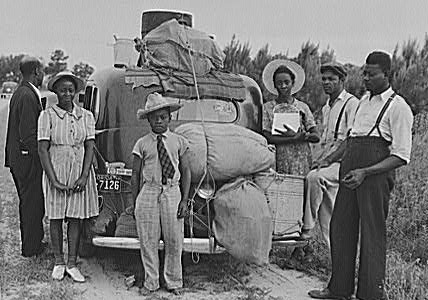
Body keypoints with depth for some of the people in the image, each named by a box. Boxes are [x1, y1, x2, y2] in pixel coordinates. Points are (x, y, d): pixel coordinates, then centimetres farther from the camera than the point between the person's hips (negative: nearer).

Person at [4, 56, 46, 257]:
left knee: (29, 202, 19)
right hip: (28, 159, -10)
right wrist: (39, 157, -17)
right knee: (32, 203, 0)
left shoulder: (19, 93, 13)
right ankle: (31, 248, 10)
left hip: (18, 158, 10)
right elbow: (28, 133, -24)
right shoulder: (28, 96, -19)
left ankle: (34, 242, 31)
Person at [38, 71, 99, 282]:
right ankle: (58, 262, 19)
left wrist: (84, 176, -10)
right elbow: (43, 149, -6)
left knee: (75, 217, 5)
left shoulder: (86, 116, 5)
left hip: (80, 173, 1)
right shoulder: (47, 115, -2)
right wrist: (54, 180, -13)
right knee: (55, 217, 6)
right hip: (55, 171, -1)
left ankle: (72, 263, 13)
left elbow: (90, 147, 1)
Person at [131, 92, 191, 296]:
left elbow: (186, 172, 7)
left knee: (174, 241, 5)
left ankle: (173, 282, 21)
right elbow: (135, 175, 7)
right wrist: (135, 202, 3)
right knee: (148, 241, 4)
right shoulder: (142, 144, 4)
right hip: (148, 193, 0)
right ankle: (151, 282, 19)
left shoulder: (178, 142, 6)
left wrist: (184, 200, -1)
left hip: (172, 193, 0)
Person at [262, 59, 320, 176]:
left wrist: (295, 134, -13)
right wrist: (297, 138, -13)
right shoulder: (267, 108, 7)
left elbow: (316, 137, 5)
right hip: (278, 164, -1)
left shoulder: (302, 107, 11)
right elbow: (267, 138, -4)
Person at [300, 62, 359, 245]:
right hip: (327, 163, 8)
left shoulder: (351, 103, -5)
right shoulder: (326, 108, 21)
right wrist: (317, 160, 8)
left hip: (343, 162, -8)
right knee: (327, 212, 2)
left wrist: (327, 159, -19)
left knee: (314, 177, -32)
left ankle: (307, 228, -24)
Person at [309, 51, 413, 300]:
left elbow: (401, 157, -10)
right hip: (350, 171, 8)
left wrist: (364, 172, -19)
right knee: (341, 228, 10)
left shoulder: (398, 107, -5)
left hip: (376, 175, -8)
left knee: (373, 233, -3)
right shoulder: (364, 101, 19)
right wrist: (329, 159, 21)